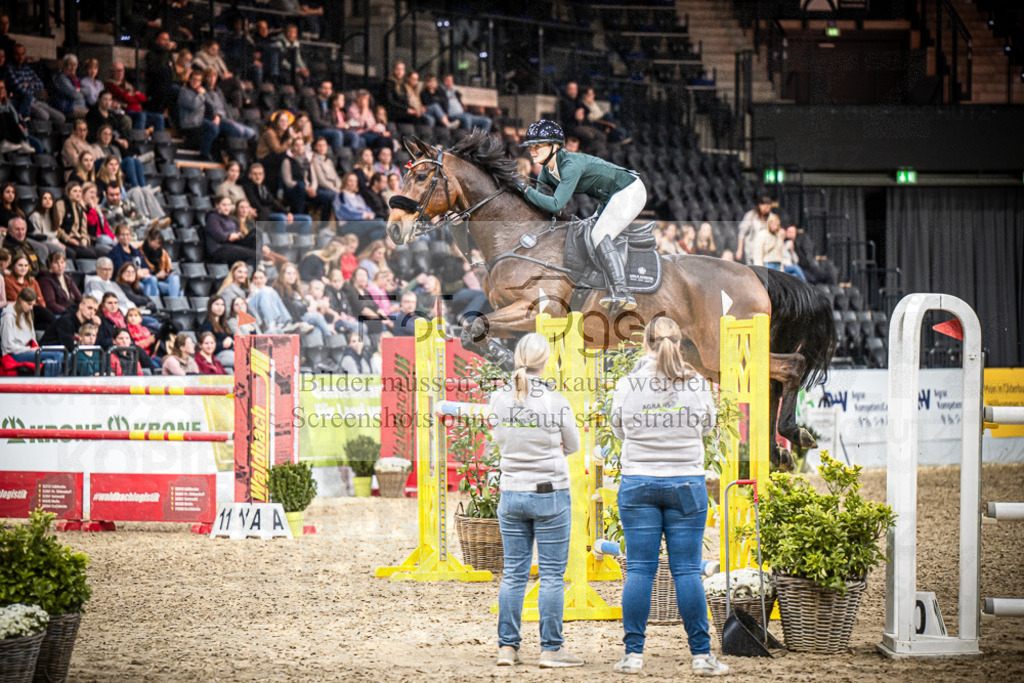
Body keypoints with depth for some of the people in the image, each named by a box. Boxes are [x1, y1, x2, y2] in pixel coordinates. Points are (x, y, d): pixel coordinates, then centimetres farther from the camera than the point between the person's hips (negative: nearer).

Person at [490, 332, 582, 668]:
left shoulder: (498, 400, -3)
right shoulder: (556, 402, -12)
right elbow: (572, 446, 2)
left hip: (511, 495, 4)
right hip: (550, 495, -4)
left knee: (513, 574, 10)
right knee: (552, 575, 2)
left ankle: (507, 647, 12)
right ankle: (551, 649, 4)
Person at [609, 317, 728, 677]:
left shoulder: (627, 384, -6)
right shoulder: (697, 385, -5)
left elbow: (618, 429, 8)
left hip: (638, 484, 0)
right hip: (687, 484, 0)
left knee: (639, 570, 3)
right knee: (687, 571, 2)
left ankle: (633, 654, 3)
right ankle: (701, 655, 4)